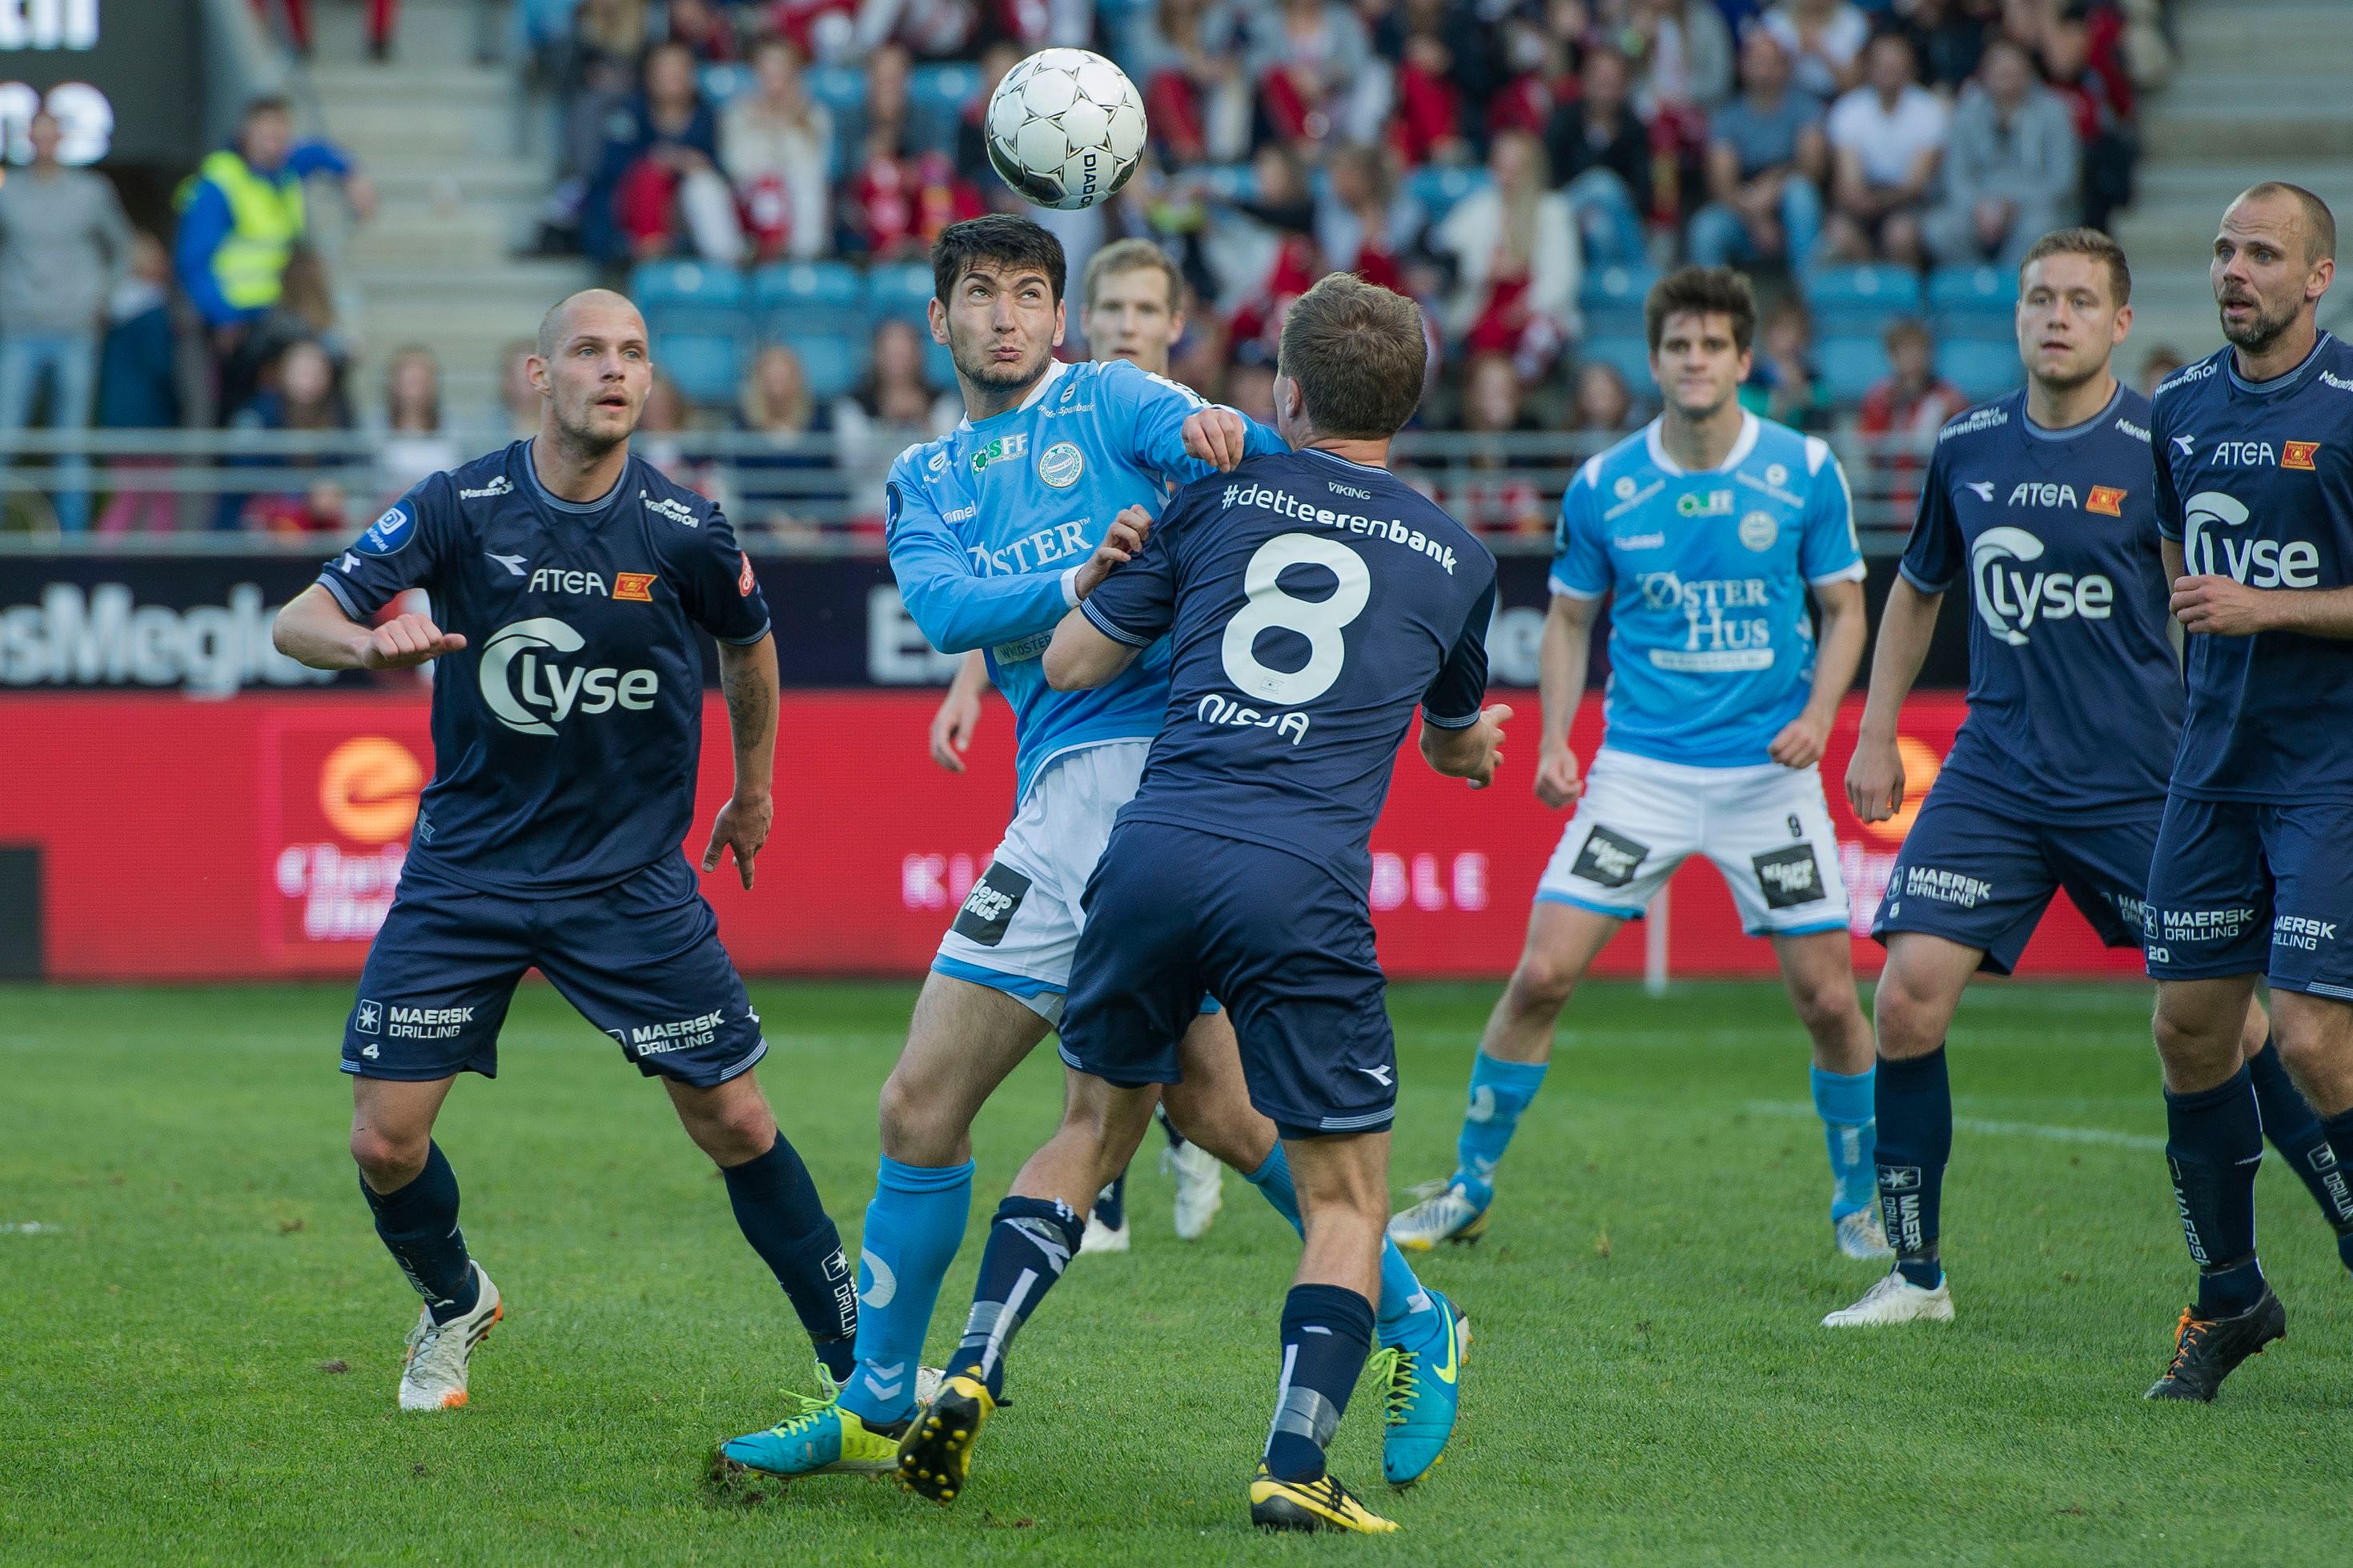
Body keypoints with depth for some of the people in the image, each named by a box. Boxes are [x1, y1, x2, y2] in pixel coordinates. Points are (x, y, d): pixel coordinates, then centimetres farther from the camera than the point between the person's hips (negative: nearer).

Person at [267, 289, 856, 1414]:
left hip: (633, 878, 0)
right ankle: (452, 1306, 26)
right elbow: (298, 622, -12)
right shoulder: (461, 508, -10)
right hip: (465, 870, 0)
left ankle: (856, 1357, 12)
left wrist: (753, 789, 24)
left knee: (737, 1125, -3)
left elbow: (748, 641, 14)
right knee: (386, 1143, -5)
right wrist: (368, 641, -34)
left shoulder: (685, 531, -8)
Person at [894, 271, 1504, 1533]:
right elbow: (1458, 743, 32)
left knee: (1091, 1128, 22)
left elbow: (1071, 663, 14)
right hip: (1304, 886, -2)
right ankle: (1296, 1464, -7)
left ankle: (970, 1375, 9)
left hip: (1155, 850, 2)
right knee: (1345, 1193, 8)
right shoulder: (1455, 560, 14)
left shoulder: (1221, 495, 11)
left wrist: (1110, 570, 34)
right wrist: (1471, 742, 56)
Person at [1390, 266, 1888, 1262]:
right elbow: (1569, 617, 11)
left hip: (1768, 771, 0)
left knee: (1827, 995, -3)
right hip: (1639, 768, 0)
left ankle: (1859, 1201, 19)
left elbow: (1845, 611, 5)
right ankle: (1468, 1189, 7)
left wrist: (1817, 714, -11)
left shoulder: (1805, 472, -3)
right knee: (1542, 972, -8)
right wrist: (1555, 740, -2)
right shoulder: (1603, 487, -1)